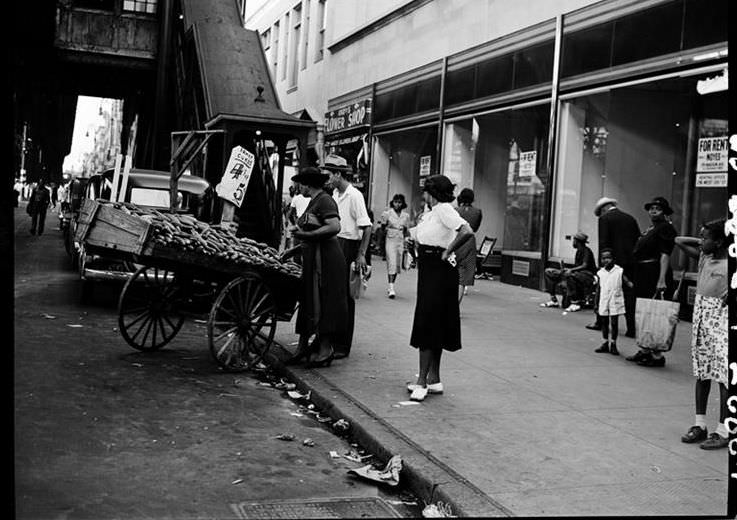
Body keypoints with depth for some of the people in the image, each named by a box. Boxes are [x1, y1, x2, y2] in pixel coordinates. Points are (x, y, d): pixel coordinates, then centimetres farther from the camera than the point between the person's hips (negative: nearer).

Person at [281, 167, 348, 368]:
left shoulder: (324, 200, -11)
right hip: (312, 258, 10)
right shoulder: (313, 202, 18)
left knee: (323, 303, -5)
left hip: (325, 258, -10)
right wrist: (293, 250, 19)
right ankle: (302, 348, 18)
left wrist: (307, 234, -21)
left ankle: (325, 350, 3)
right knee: (307, 301, 11)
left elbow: (335, 227, -24)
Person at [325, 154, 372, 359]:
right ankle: (331, 340, 24)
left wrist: (361, 254, -22)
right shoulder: (335, 194, 11)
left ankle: (343, 346, 7)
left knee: (345, 297, -1)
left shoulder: (354, 196, -15)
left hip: (349, 247, -8)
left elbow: (367, 227, -18)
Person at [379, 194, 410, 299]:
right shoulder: (387, 213, -3)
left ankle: (391, 285, 21)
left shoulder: (406, 216, 7)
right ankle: (391, 288, -17)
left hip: (401, 241, 4)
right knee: (391, 263, -13)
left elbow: (406, 231, 13)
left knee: (397, 264, 8)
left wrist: (406, 243, 9)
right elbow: (382, 228, 3)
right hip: (390, 240, -4)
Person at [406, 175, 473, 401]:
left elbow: (467, 231, -27)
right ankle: (434, 379, 20)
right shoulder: (431, 213, 16)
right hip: (429, 271, 10)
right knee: (434, 326, 13)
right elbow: (418, 237, 19)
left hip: (439, 271, -10)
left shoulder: (444, 209, -14)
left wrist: (448, 252, -19)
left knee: (427, 325, -8)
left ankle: (423, 381, -3)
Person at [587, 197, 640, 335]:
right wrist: (635, 260, 15)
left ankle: (600, 323, 21)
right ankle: (631, 328, 0)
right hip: (630, 262, 5)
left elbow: (603, 243, -10)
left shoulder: (605, 219, -3)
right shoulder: (630, 218, 14)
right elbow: (638, 241, 12)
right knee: (629, 294, 4)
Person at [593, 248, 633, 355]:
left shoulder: (619, 271, -4)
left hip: (615, 301, -3)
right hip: (603, 301, 3)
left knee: (614, 322, -1)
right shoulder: (600, 273, 4)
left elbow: (627, 282, -9)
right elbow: (598, 288, 10)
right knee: (604, 322, 9)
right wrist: (596, 303, 10)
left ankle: (613, 344, 9)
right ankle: (605, 343, 19)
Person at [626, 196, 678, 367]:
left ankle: (657, 355, -5)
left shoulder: (665, 228, -8)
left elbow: (665, 255, -17)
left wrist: (662, 280, -24)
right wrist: (634, 278, 22)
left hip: (655, 273, -10)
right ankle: (644, 350, 20)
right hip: (642, 274, 10)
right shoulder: (648, 229, 20)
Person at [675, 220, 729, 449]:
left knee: (724, 377, -2)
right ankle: (699, 424, 20)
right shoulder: (704, 257, 7)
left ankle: (723, 432, 4)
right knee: (701, 374, 12)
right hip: (700, 318, 7)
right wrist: (702, 242, 8)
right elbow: (679, 240, 15)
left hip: (721, 321, -7)